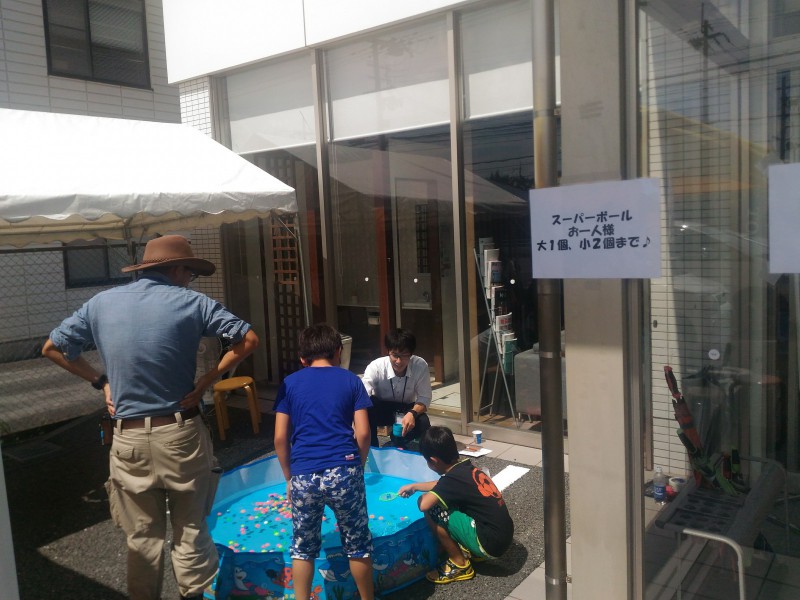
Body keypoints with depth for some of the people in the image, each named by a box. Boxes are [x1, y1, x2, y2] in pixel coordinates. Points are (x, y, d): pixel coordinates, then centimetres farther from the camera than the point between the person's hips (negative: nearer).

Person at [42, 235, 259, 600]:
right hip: (180, 434, -2)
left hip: (128, 439, 3)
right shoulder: (191, 302, -7)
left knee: (143, 537, 15)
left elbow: (52, 348, 12)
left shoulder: (101, 303, 3)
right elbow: (249, 340, -10)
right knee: (190, 530, 13)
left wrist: (100, 382, 10)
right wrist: (205, 382, -6)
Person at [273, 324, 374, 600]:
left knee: (303, 547, 17)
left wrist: (289, 477, 14)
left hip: (303, 475, 1)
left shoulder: (290, 383, 8)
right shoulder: (351, 380, 7)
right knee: (357, 545, 15)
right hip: (344, 472, 0)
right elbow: (363, 433, 1)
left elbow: (280, 438, 4)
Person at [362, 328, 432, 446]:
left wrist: (412, 413, -37)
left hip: (407, 409, 1)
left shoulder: (420, 366, -24)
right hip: (381, 409, -1)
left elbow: (424, 398, -15)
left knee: (423, 423, -30)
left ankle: (399, 443, 4)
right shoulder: (375, 367, -28)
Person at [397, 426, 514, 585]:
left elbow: (423, 505, -30)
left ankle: (460, 566, 4)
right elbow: (442, 486, 25)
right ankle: (471, 551, 19)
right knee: (448, 499, 18)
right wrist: (414, 486, 35)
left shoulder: (454, 478, -20)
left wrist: (421, 496, -6)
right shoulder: (466, 467, 5)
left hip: (490, 543, -9)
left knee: (432, 511, -11)